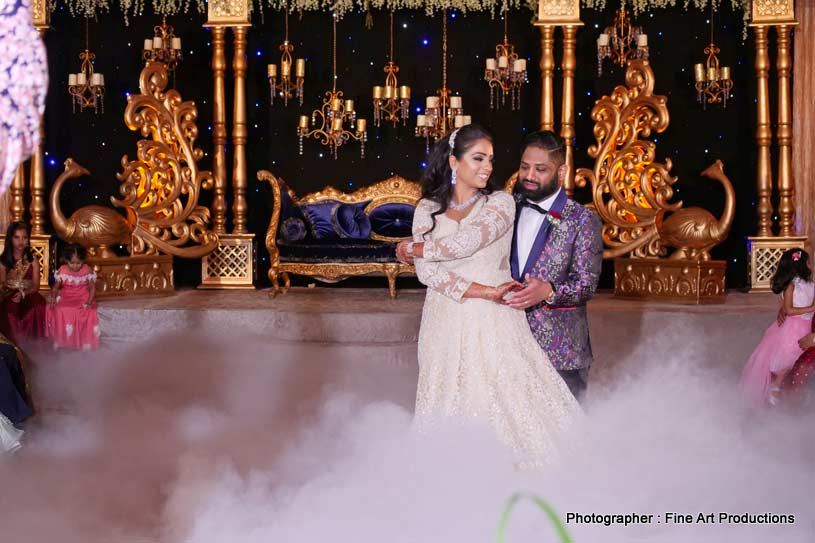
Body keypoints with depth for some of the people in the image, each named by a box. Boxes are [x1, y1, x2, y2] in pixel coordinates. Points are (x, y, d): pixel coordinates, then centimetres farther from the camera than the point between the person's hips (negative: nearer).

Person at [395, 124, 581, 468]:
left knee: (504, 404, -8)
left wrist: (412, 249, 2)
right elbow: (426, 271, -4)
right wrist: (484, 292, -12)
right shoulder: (427, 209, 8)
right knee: (451, 412, 3)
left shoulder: (500, 203, 2)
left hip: (493, 324, -2)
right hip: (447, 324, 2)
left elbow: (463, 244, -13)